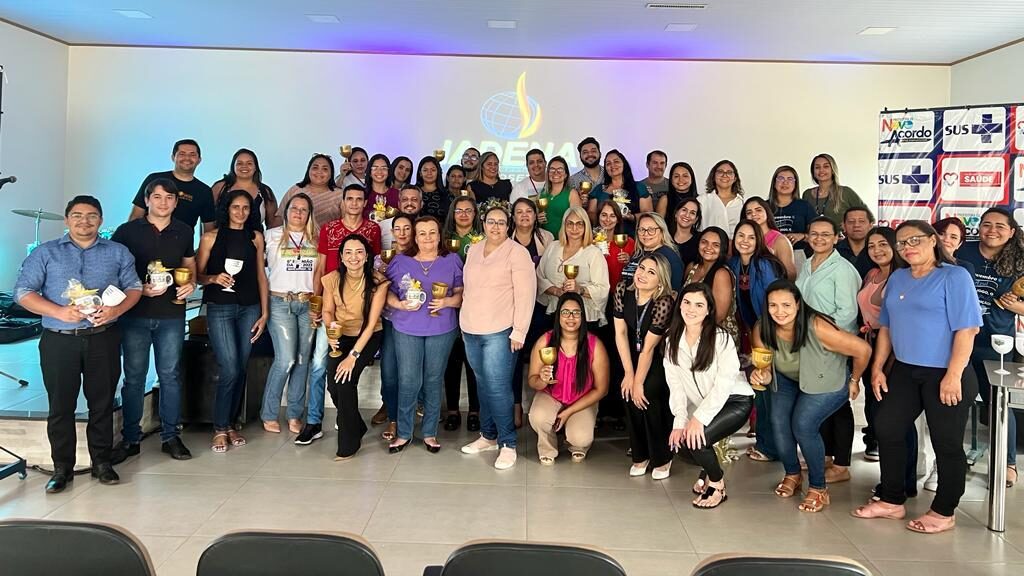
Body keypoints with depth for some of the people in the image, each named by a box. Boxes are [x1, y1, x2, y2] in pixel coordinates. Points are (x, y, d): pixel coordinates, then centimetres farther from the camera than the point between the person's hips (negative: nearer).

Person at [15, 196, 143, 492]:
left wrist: (116, 310, -13)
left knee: (102, 402, 6)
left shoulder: (118, 253, 10)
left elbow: (134, 288, 8)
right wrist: (60, 312, -14)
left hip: (103, 339, 1)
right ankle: (62, 467, 15)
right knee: (60, 405, 3)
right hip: (59, 340, 0)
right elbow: (23, 292, 0)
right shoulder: (46, 253, 6)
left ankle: (102, 462, 18)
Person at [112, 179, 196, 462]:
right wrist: (140, 289, -15)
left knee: (171, 375, 6)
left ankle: (170, 436, 17)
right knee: (134, 377, 4)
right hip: (135, 314, -2)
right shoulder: (127, 231, -1)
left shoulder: (184, 232, 8)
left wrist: (192, 283, -2)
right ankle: (130, 439, 15)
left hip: (172, 314, 2)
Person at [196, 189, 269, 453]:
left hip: (249, 308, 3)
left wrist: (264, 312, 6)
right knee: (229, 370, -10)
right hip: (219, 308, -3)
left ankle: (230, 423, 21)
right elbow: (197, 275, 2)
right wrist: (214, 278, -19)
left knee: (241, 370, 6)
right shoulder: (211, 237, 1)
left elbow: (261, 275, 10)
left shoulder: (255, 237, 9)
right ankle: (220, 428, 6)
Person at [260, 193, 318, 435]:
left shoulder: (315, 239, 12)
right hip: (280, 303, -3)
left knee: (302, 360, 4)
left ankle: (295, 415, 14)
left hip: (308, 305, 3)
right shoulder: (272, 236, 3)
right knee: (286, 360, -10)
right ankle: (269, 414, 6)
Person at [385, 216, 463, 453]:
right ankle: (403, 433, 14)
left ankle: (430, 433, 19)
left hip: (441, 330, 0)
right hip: (406, 330, 0)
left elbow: (461, 294, 3)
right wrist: (400, 304, -13)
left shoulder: (452, 261, 5)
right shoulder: (400, 261, 6)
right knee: (408, 381, -1)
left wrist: (446, 302, -16)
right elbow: (388, 291, 7)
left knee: (433, 380, 7)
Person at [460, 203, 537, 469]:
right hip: (471, 330, 6)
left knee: (498, 387, -8)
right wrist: (465, 322, 15)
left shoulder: (517, 252, -7)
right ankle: (488, 436, 25)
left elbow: (525, 294, -11)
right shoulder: (473, 250, 13)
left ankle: (508, 444, 2)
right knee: (482, 384, 13)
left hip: (499, 332, -6)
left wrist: (519, 332, -14)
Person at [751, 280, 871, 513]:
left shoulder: (817, 328, -37)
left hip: (828, 382, -4)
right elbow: (767, 368, -8)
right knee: (778, 421, -16)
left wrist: (854, 381, -8)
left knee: (803, 425, -22)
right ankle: (792, 475, 12)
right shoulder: (761, 331, -22)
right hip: (788, 379, 4)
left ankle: (819, 488, -1)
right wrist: (762, 376, -33)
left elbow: (863, 349, -25)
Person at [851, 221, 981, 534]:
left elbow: (966, 329, -16)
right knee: (887, 429, 10)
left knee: (947, 444, 3)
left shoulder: (955, 277, -10)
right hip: (904, 371, 7)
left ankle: (944, 512, 19)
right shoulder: (897, 278, 11)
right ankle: (892, 501, 24)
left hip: (945, 375, -7)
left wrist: (953, 376, -20)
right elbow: (886, 326, 14)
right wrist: (878, 367, 9)